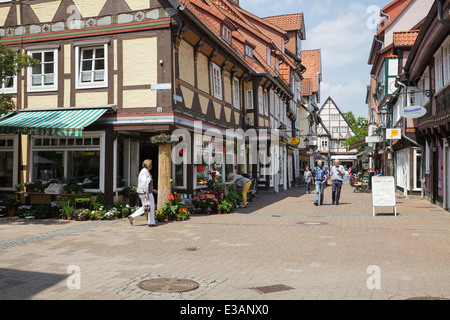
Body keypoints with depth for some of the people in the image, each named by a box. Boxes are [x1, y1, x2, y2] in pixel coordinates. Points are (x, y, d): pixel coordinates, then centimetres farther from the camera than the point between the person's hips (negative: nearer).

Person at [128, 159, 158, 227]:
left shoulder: (144, 171, 16)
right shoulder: (145, 172, -17)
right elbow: (144, 183, -24)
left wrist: (152, 189, 24)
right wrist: (146, 194, -26)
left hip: (142, 192, 10)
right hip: (145, 193, -10)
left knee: (144, 208, 15)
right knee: (150, 207, 1)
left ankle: (132, 217, 10)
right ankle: (151, 223, 10)